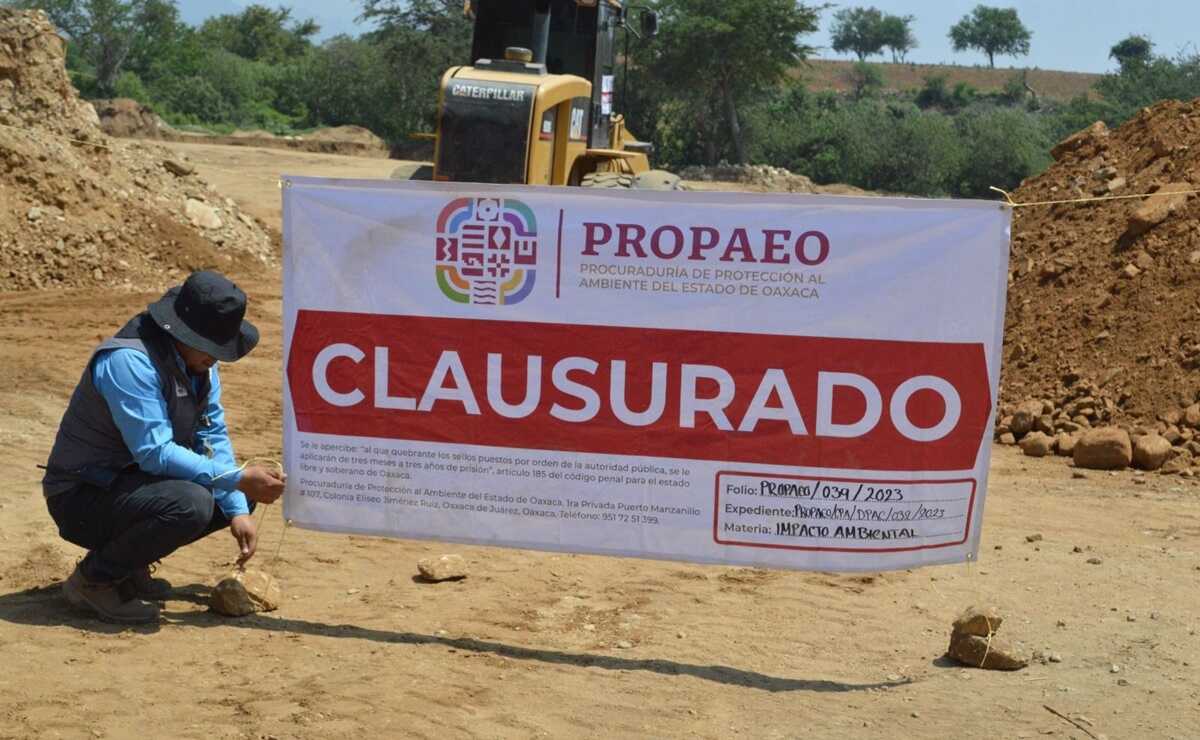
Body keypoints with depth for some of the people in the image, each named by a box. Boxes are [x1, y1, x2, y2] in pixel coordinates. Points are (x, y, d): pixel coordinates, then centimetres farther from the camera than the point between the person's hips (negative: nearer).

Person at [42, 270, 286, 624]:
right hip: (82, 498, -9)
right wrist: (238, 478, -29)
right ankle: (92, 579, -11)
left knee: (238, 498, 8)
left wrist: (238, 510, -7)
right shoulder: (129, 362, -26)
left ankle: (129, 561, 12)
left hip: (132, 481, 9)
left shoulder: (199, 361, 1)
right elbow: (154, 452, -31)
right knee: (190, 504, -32)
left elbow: (214, 436, 4)